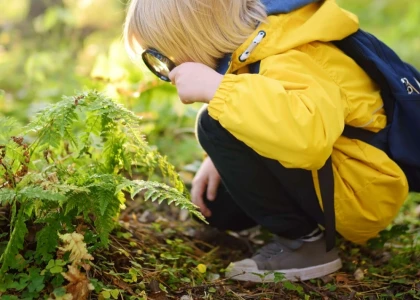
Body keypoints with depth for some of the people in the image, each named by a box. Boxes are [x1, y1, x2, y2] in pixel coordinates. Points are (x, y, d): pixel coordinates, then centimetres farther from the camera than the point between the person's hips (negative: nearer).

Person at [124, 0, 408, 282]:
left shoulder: (289, 61, -28)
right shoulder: (257, 38, 1)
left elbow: (309, 134, -49)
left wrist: (215, 88, -38)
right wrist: (223, 160, 4)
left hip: (364, 192, -9)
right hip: (331, 169, 9)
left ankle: (304, 242, -12)